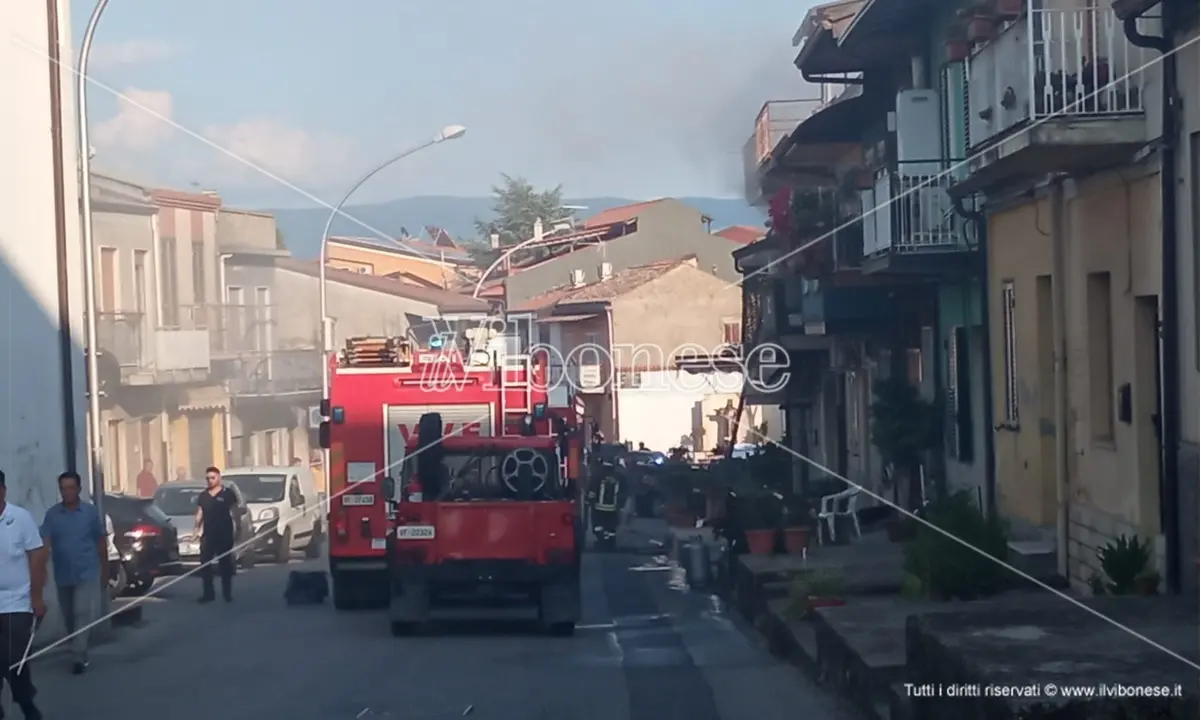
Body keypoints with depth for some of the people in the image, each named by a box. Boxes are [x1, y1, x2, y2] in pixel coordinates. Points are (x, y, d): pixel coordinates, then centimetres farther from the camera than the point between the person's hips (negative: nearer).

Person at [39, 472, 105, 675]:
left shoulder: (90, 511, -4)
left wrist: (104, 566, 9)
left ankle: (78, 657, -14)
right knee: (69, 616, 14)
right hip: (62, 575, 3)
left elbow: (101, 539, 6)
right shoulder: (52, 514, -3)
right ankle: (80, 652, 31)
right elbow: (45, 542, -12)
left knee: (82, 614, -13)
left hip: (87, 573, -3)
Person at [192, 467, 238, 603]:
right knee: (205, 564, 0)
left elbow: (235, 512, 0)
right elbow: (199, 514, 12)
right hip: (207, 535, 3)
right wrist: (197, 529, 1)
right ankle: (208, 593, 7)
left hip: (225, 534, -3)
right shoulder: (202, 496, 11)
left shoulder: (228, 493, -1)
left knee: (225, 564, 4)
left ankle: (227, 593, 11)